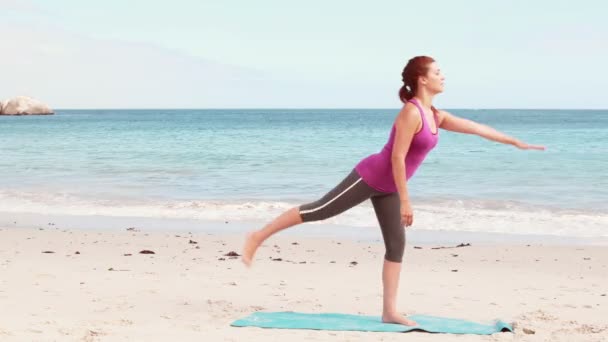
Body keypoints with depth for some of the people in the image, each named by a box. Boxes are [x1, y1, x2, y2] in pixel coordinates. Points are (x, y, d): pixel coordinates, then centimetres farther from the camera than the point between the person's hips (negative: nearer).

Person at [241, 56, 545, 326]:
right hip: (371, 176, -9)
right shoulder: (411, 112, -19)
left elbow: (476, 127, 16)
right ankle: (258, 237, 5)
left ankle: (389, 311, 7)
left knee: (396, 245, 4)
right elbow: (397, 158, -22)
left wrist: (515, 142, 18)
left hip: (387, 187, 9)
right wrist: (406, 201, -20)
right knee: (319, 211, -6)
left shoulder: (435, 116, 9)